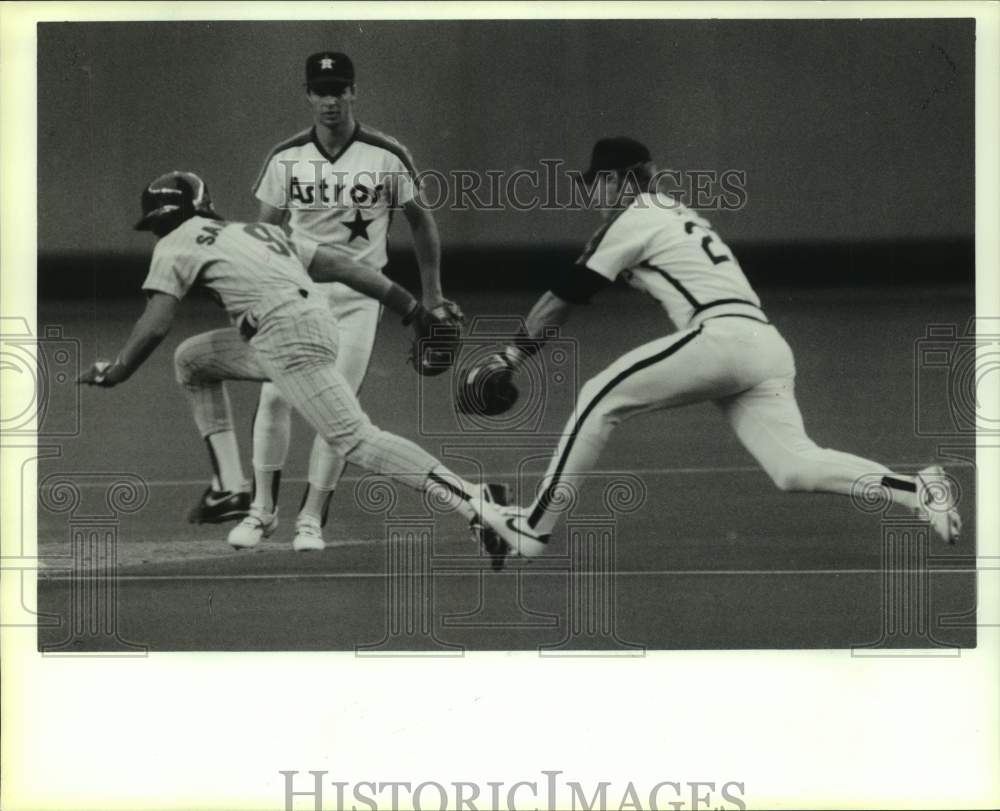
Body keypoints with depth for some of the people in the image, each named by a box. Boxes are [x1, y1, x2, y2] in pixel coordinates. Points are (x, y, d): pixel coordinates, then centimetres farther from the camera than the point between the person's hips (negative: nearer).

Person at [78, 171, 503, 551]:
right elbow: (346, 268, 22)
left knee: (357, 441, -13)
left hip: (289, 340, -9)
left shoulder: (178, 244, 11)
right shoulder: (260, 231, 30)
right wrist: (416, 311, 18)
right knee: (193, 361, 24)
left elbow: (154, 326, -1)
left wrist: (113, 373, 12)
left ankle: (477, 505, -25)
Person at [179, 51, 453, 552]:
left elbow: (420, 221, 4)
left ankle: (311, 519, 5)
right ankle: (262, 505, 11)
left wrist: (431, 295, 3)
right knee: (274, 395, -6)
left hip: (357, 297, -1)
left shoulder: (387, 157, -7)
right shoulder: (286, 158, -2)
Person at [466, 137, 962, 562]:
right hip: (767, 347, 8)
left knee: (598, 399, 0)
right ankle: (917, 490, -19)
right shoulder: (679, 214, 31)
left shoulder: (634, 216, 7)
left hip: (721, 337, -8)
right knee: (795, 468, -3)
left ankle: (533, 528, -2)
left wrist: (510, 357, 9)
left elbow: (567, 295, 5)